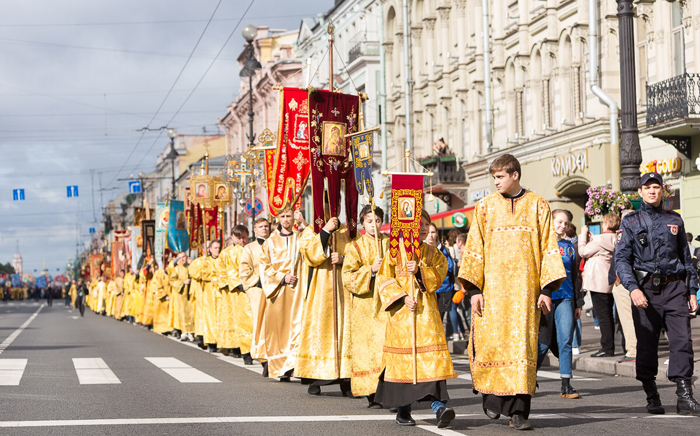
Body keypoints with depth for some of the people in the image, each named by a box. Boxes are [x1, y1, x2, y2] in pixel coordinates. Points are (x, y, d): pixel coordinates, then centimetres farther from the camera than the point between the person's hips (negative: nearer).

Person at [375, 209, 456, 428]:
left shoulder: (432, 253, 13)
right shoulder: (395, 251, 4)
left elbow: (438, 277, 1)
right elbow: (385, 279, -1)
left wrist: (420, 271, -16)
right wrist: (403, 297, -13)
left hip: (426, 311, 2)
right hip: (401, 312, -2)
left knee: (431, 356, -11)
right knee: (403, 358, 1)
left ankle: (439, 405, -20)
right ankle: (403, 410, 12)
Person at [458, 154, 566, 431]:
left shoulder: (537, 206, 8)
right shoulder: (485, 207, 9)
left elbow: (549, 249, 6)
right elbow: (474, 249, 7)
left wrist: (547, 289, -2)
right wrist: (474, 289, -2)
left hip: (525, 289, 0)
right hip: (493, 287, 0)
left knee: (523, 345, -6)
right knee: (491, 343, -7)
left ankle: (518, 412, -4)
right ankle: (492, 396, 17)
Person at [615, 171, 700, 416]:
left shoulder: (675, 221, 14)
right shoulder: (631, 223, 6)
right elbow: (621, 258, -3)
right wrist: (633, 288, -17)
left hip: (675, 287, 1)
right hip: (646, 288, -1)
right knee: (646, 344, 2)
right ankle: (652, 397, 13)